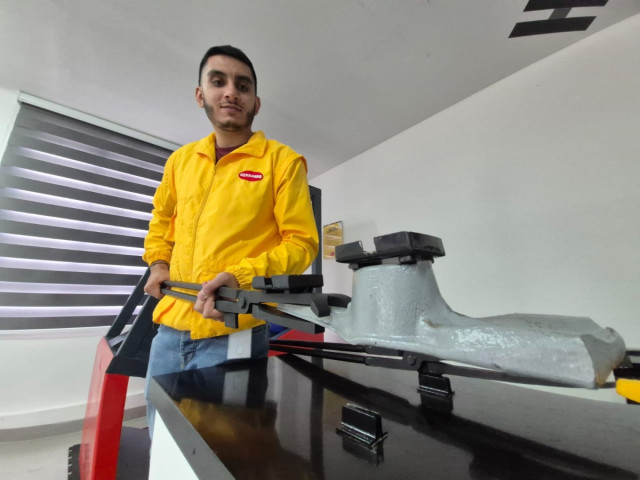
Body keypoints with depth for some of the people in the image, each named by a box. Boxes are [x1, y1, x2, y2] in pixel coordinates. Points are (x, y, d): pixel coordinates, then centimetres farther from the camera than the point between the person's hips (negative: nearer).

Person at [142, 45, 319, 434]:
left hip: (231, 333, -5)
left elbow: (301, 242, -8)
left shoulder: (283, 161, -5)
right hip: (169, 327, 6)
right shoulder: (181, 159, 10)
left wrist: (240, 276, -21)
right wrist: (158, 263, 11)